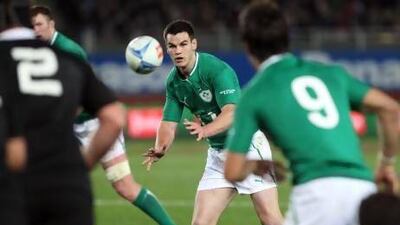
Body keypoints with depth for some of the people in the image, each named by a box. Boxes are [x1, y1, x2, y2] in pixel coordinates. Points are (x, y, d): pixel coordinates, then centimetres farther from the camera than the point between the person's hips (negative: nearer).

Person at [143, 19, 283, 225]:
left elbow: (232, 114, -32)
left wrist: (205, 130, -51)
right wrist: (160, 149, -20)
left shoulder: (217, 69, -20)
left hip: (247, 146, -6)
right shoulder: (173, 82, 2)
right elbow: (169, 123, 2)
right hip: (218, 153, 7)